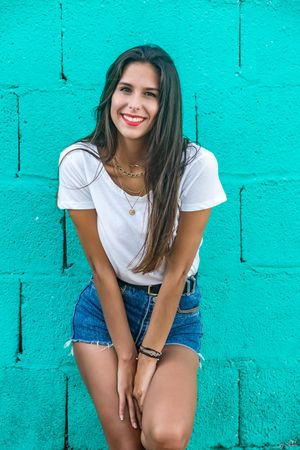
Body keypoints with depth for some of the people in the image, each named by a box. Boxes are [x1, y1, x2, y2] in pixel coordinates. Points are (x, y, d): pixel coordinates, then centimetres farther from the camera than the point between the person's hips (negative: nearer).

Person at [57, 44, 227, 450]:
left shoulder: (196, 165, -20)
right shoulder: (79, 162, -14)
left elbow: (176, 271, -15)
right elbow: (100, 267, -10)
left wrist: (148, 360, -12)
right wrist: (125, 356, -10)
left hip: (174, 311, -1)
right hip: (104, 307, 1)